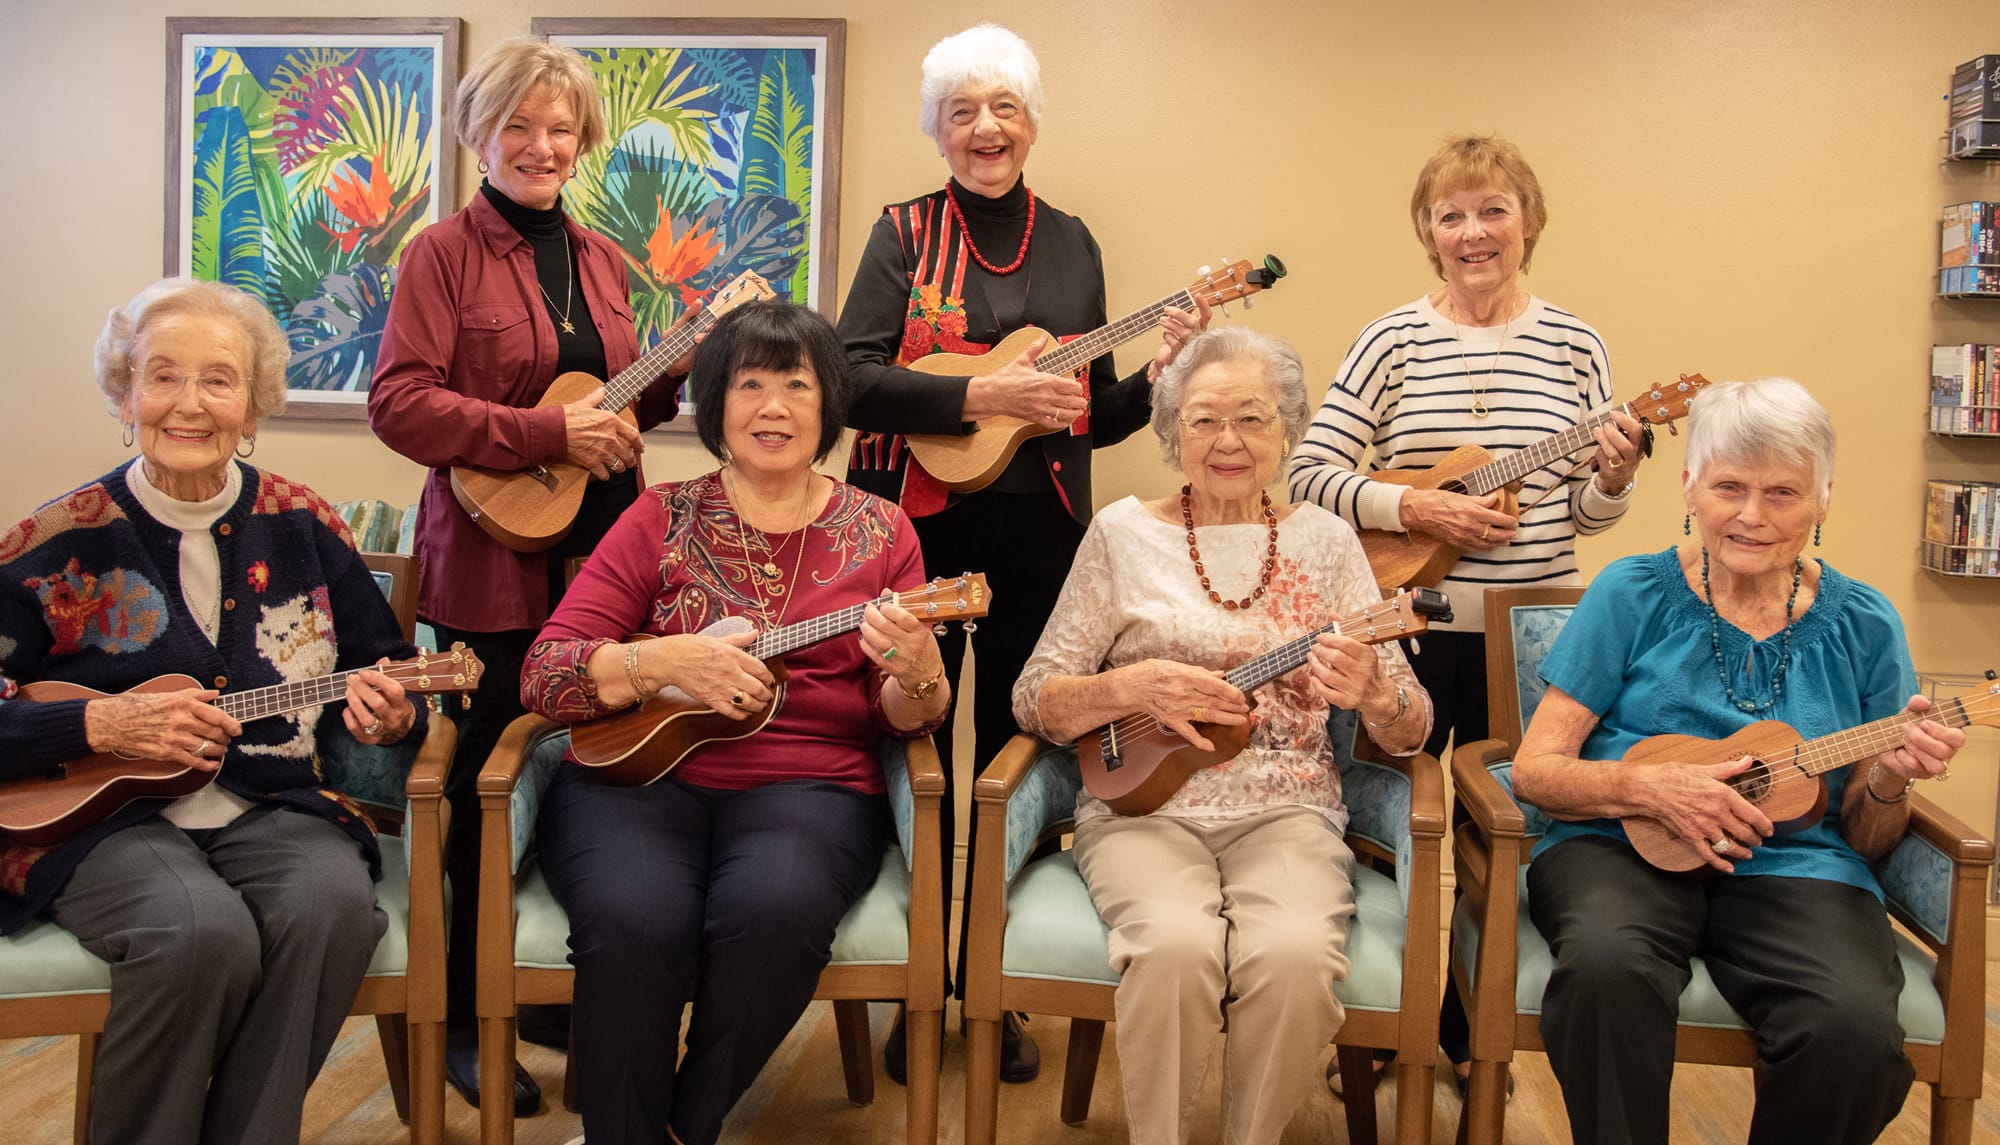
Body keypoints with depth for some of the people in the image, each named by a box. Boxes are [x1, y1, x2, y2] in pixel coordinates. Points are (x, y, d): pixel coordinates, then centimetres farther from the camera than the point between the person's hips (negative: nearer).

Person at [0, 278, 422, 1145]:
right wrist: (99, 725, -15)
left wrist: (390, 715, -9)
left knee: (335, 903, -30)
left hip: (273, 807, 3)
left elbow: (392, 676, 13)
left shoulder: (302, 527, 6)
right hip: (98, 817, -2)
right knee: (203, 933, -33)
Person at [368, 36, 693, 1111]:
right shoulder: (444, 253, -3)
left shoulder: (600, 258, 14)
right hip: (493, 564, -5)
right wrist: (549, 433, -20)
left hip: (601, 556, 5)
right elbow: (398, 403, -13)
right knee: (487, 782, 4)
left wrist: (687, 367, 1)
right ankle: (462, 1015, 21)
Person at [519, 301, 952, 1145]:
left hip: (807, 786, 0)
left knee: (774, 909, -32)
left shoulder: (879, 532, 9)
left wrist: (915, 675, -19)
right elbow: (544, 673, 1)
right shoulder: (662, 520, 8)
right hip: (643, 770, 0)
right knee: (633, 919, -32)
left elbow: (909, 720, 5)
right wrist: (665, 662, -16)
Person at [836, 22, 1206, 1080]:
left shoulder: (1070, 244, 9)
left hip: (1036, 535, 3)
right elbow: (848, 378, -13)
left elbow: (1094, 418, 11)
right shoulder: (906, 232, 0)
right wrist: (983, 395, -21)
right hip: (918, 527, -2)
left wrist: (1157, 374, -7)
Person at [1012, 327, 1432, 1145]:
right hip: (1146, 805, -1)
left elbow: (1410, 734, 6)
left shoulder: (1325, 540, 9)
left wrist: (1373, 694, -17)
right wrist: (1131, 688, -15)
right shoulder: (1126, 533, 5)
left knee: (1295, 954, -29)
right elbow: (1035, 700, 3)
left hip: (1286, 810, 1)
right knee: (1175, 947, -32)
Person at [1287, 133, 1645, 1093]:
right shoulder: (1394, 340, -2)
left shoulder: (1573, 346, 3)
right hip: (1410, 621, -1)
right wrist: (1413, 509, -18)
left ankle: (1466, 1032, 32)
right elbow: (1310, 472, -7)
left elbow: (1586, 516, 7)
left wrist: (1612, 479, -14)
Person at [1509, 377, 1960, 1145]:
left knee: (1857, 1029, -30)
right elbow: (1535, 769, 1)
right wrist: (1651, 785, -17)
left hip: (1794, 866, 2)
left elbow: (1865, 840, 13)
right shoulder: (1635, 594, 4)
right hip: (1623, 848, -1)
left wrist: (1888, 781, -9)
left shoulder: (1862, 625, 9)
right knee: (1608, 965, -36)